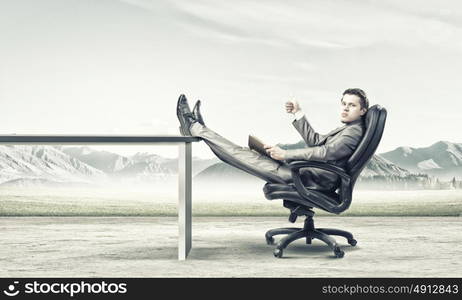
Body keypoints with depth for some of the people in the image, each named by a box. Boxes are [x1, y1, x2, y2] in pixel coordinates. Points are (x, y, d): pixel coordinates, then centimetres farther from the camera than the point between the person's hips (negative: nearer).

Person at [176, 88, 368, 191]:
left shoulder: (354, 131, -11)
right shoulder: (348, 130, 21)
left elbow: (326, 152, -23)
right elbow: (315, 141, 23)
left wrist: (286, 154, -22)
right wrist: (298, 114, 16)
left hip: (316, 180, -9)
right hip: (311, 174, 9)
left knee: (248, 158, -8)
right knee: (252, 154, 9)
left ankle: (194, 128, -4)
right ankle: (197, 128, 14)